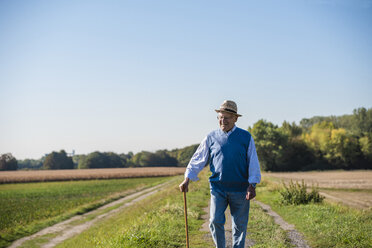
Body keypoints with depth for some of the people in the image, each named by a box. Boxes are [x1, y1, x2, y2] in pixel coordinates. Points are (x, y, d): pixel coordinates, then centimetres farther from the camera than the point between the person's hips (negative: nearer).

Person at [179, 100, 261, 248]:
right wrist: (187, 179, 0)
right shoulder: (211, 138, 6)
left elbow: (253, 163, 3)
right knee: (215, 222, -8)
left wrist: (252, 185, -8)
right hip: (218, 188, 0)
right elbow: (197, 159, 9)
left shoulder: (246, 137, 4)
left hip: (240, 190, 0)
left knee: (240, 225, 5)